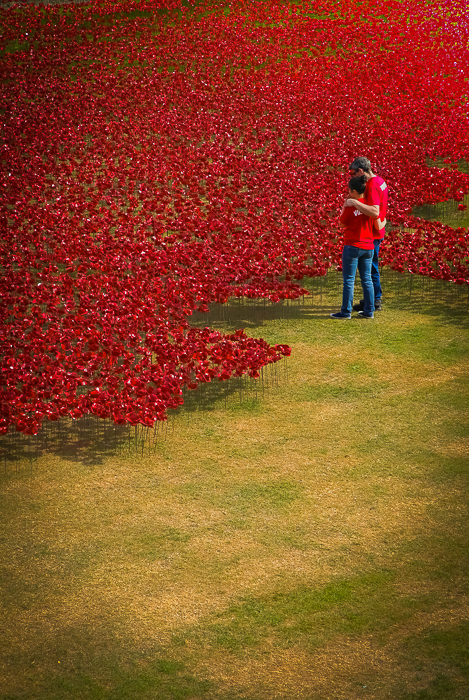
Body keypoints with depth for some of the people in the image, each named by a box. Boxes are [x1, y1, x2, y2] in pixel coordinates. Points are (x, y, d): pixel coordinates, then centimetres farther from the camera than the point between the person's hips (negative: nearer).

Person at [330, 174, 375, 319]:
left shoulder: (350, 205, -14)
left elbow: (341, 224, -3)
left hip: (352, 246, -5)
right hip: (368, 247, 5)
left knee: (349, 280, 2)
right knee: (367, 279, 12)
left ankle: (346, 311, 6)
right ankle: (369, 310, 15)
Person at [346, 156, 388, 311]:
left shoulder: (372, 186, -23)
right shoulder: (379, 181, 11)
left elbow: (374, 211, -36)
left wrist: (355, 203, -36)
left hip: (372, 234, -10)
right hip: (376, 231, 10)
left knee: (370, 267, -2)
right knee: (370, 266, 19)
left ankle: (375, 301, 6)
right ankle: (374, 298, 29)